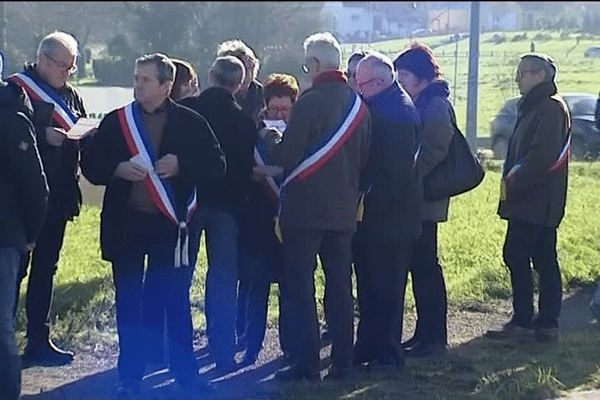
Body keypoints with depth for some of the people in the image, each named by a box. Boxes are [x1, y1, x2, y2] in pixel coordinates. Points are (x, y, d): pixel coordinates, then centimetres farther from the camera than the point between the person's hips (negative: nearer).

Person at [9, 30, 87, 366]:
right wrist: (44, 135, -22)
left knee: (46, 268, 12)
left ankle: (39, 342, 19)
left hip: (58, 195, 7)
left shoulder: (71, 95, 15)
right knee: (15, 267, -3)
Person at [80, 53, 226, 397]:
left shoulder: (191, 122, 0)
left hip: (171, 224, -1)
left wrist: (181, 165, -18)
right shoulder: (116, 121, 5)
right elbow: (90, 163, 5)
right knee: (129, 302, 8)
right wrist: (117, 169, -14)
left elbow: (217, 166, -2)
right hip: (126, 223, 2)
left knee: (176, 300, 5)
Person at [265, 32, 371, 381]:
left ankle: (307, 363, 0)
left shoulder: (310, 102, -14)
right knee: (340, 287, 10)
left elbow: (286, 156, -14)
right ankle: (342, 363, 14)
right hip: (344, 209, 6)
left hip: (306, 208, -6)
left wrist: (273, 146, 5)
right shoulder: (359, 105, 7)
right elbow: (364, 159, 12)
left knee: (301, 287, 0)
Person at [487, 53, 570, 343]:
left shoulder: (550, 108, -14)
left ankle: (523, 321, -4)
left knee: (516, 255, -8)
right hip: (536, 202, 10)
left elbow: (541, 156, -23)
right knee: (544, 260, 10)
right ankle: (546, 324, 14)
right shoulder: (535, 107, 18)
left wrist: (513, 185, -17)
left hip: (535, 202, -10)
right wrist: (512, 183, 11)